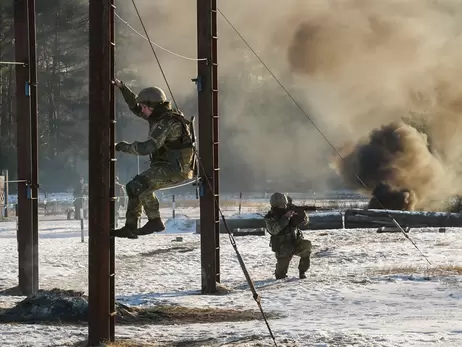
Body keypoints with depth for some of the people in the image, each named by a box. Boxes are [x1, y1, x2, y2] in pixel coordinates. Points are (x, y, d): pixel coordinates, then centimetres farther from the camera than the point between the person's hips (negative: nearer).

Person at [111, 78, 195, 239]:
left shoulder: (167, 123, -20)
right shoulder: (160, 116, 11)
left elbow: (148, 147, -27)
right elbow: (135, 107, 22)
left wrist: (125, 147, -15)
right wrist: (122, 88, 15)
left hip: (176, 170, -11)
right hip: (167, 167, 11)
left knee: (139, 185, -25)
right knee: (133, 186, 11)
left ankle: (155, 221, -19)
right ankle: (130, 227, 11)